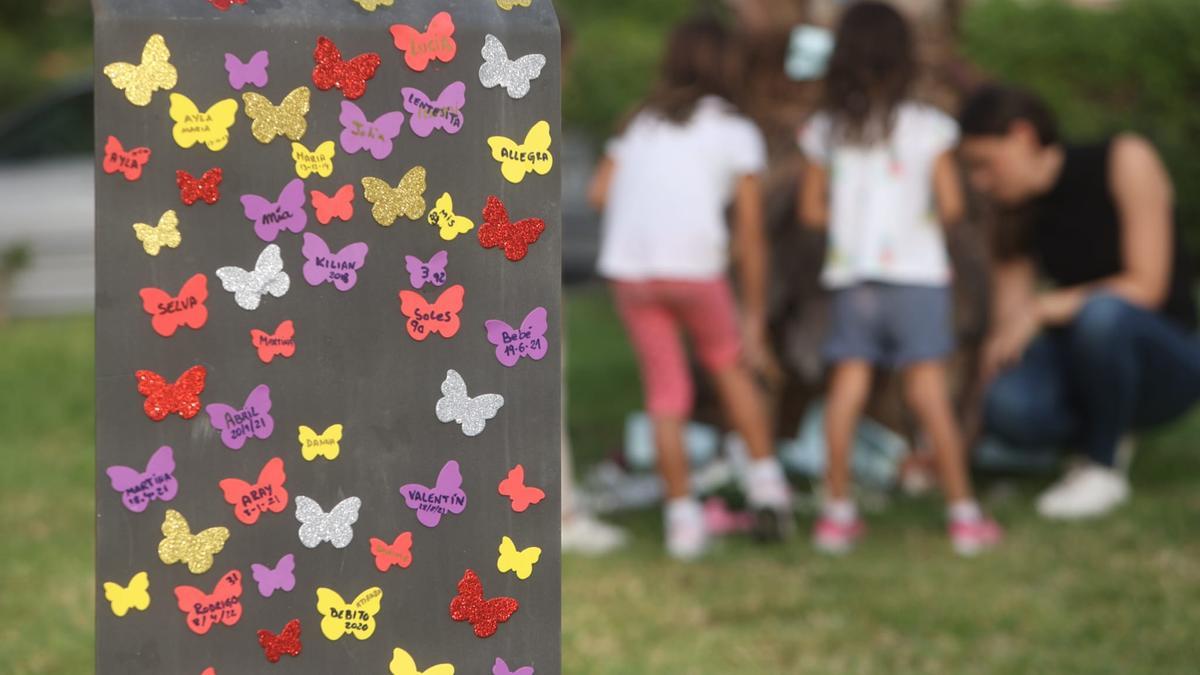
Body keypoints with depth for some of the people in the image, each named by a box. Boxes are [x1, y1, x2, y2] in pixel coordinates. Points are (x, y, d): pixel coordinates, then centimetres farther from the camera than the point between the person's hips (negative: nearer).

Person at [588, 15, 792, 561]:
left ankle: (682, 516, 8)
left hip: (628, 269, 2)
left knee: (665, 392, 9)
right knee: (729, 366, 20)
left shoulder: (641, 123, 22)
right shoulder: (734, 131, 12)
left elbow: (600, 193, 6)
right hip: (694, 265, -2)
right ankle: (765, 481, 16)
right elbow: (750, 234, 8)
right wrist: (754, 315, 13)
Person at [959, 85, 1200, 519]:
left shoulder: (1126, 159, -12)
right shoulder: (1019, 226, 2)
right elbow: (1003, 347, -4)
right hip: (1088, 370, 4)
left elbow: (1147, 287, -18)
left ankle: (1104, 467, -16)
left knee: (1101, 314, -39)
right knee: (1009, 407, -30)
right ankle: (1101, 437, 3)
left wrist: (1043, 310, -24)